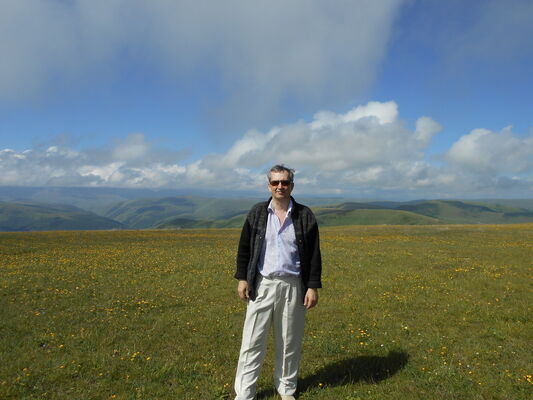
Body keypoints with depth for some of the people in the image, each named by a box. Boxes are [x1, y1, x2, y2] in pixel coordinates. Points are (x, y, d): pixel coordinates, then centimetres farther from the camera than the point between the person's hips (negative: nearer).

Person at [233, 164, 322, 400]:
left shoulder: (305, 216, -1)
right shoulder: (257, 213, 2)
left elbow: (314, 255, 1)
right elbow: (244, 248, 6)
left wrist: (313, 286, -3)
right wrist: (242, 278, 1)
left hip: (293, 286, 0)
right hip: (262, 285, 0)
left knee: (290, 342, 12)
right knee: (252, 341, 3)